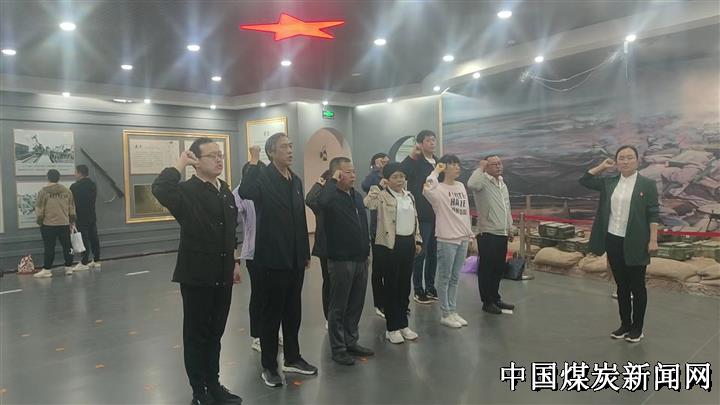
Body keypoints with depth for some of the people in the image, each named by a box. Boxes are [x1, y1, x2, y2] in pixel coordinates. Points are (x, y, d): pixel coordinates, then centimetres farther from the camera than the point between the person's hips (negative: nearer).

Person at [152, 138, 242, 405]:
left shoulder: (225, 191, 9)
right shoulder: (187, 191, -13)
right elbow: (160, 189, -36)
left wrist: (234, 262, 16)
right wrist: (180, 164, -22)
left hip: (222, 275, 7)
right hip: (197, 275, -6)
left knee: (215, 333, 18)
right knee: (196, 334, 8)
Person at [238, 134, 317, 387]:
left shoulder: (296, 180, 11)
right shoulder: (263, 177, -9)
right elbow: (245, 192, -34)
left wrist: (306, 253, 15)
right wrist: (253, 163, -22)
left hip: (295, 259, 6)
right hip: (273, 258, -6)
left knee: (293, 312, 16)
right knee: (272, 314, 6)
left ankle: (292, 358, 32)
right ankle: (269, 366, 20)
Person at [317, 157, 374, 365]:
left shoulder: (356, 195, 12)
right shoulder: (331, 196, -12)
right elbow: (321, 202, -39)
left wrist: (366, 251, 19)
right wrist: (333, 181, -24)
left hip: (360, 259, 7)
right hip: (340, 260, -7)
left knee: (356, 305, 15)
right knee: (338, 307, 4)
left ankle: (351, 342, 29)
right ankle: (338, 348, 15)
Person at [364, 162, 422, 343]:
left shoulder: (409, 195, 13)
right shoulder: (382, 196, -7)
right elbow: (368, 204, -28)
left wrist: (418, 240, 14)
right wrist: (378, 187, -25)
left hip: (408, 243, 6)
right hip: (390, 244, -6)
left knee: (405, 285, 13)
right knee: (391, 286, 2)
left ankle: (403, 324, 25)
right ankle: (392, 328, 13)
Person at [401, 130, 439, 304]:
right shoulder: (415, 163, -8)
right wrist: (412, 156, -26)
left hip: (437, 215, 6)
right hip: (421, 215, -6)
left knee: (433, 253, 13)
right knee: (421, 253, 1)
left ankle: (430, 287, 26)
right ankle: (418, 290, 12)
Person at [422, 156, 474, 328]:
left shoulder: (461, 186, 12)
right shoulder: (439, 189, -10)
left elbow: (466, 212, 16)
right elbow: (427, 189, -36)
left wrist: (470, 235, 16)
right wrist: (435, 172, -23)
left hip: (462, 239, 7)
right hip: (447, 240, -7)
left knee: (455, 278, 14)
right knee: (445, 278, 4)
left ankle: (453, 311, 24)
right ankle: (446, 314, 14)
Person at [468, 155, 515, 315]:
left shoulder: (502, 184, 17)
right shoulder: (483, 181, -10)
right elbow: (471, 184, -36)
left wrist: (510, 229, 22)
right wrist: (480, 168, -21)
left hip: (502, 234, 8)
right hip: (487, 234, -8)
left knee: (498, 269, 15)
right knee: (486, 269, 1)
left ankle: (495, 299, 28)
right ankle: (487, 302, 11)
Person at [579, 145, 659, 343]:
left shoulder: (647, 184, -4)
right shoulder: (609, 183, 7)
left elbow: (653, 214, -7)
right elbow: (584, 180, 12)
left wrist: (653, 240, -12)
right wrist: (602, 166, 7)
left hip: (635, 244, -4)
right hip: (613, 241, 4)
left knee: (637, 286, 6)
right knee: (621, 286, 14)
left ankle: (637, 328, 19)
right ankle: (625, 325, 25)